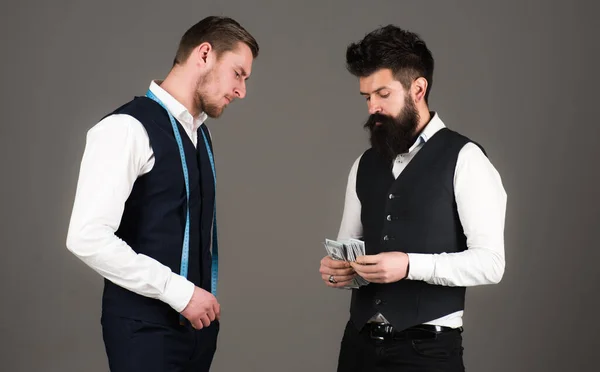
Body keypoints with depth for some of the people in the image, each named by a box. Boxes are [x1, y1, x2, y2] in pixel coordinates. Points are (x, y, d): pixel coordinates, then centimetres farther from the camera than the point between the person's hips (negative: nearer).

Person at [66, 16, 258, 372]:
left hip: (197, 318, 8)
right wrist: (178, 291, -19)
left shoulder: (200, 133, 11)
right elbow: (88, 237, -22)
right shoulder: (129, 127, -14)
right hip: (146, 326, -8)